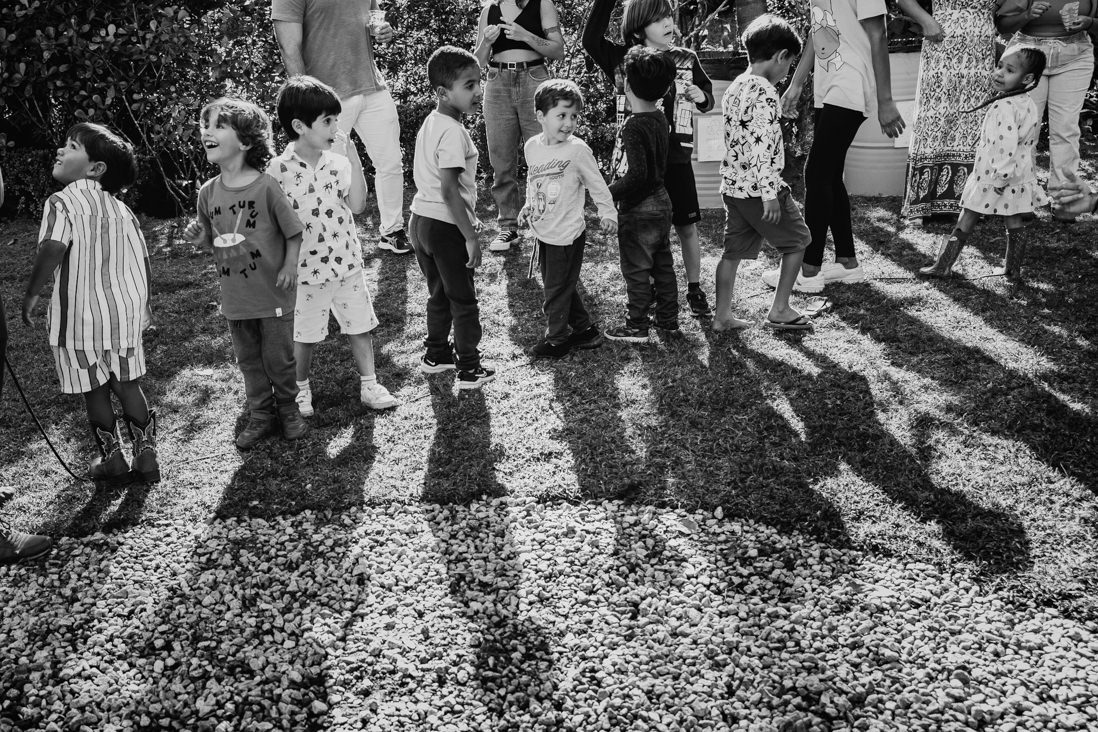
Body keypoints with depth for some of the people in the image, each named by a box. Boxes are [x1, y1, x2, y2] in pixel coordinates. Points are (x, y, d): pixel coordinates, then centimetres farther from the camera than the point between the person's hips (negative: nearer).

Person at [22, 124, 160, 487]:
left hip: (81, 317, -4)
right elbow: (144, 264, 7)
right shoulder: (122, 210, 5)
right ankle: (146, 457, 19)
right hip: (125, 312, 4)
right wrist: (141, 305, 20)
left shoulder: (62, 202, -10)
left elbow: (52, 249, -26)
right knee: (128, 386, 15)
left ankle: (112, 461, 20)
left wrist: (31, 294, -15)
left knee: (95, 392, 10)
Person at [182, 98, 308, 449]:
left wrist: (289, 266, -13)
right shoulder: (208, 192, 0)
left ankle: (288, 409, 30)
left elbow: (294, 231, -5)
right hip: (234, 297, 4)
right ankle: (260, 415, 30)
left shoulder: (266, 186, -14)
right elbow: (212, 240, 12)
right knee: (248, 360, 14)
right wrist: (199, 237, -8)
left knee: (278, 357, 8)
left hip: (272, 293, -4)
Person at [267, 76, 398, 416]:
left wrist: (352, 157, -18)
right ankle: (301, 389, 31)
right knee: (304, 334, 11)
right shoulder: (280, 169, -12)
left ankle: (369, 385, 25)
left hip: (347, 263, 3)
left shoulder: (337, 162, -3)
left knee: (360, 325, 10)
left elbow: (357, 204, -14)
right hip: (307, 269, -3)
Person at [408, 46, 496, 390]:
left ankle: (436, 354, 34)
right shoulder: (453, 132, -22)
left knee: (439, 293, 22)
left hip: (422, 218, 9)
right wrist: (470, 237, -23)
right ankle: (469, 369, 12)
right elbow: (450, 191, -26)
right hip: (446, 226, -9)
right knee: (463, 300, 4)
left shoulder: (430, 123, 8)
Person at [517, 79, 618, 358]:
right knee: (562, 286, 17)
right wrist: (528, 206, 8)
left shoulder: (577, 149, -15)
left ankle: (556, 339, 19)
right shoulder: (532, 146, 2)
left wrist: (608, 213, -9)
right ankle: (585, 330, 31)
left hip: (567, 234, -7)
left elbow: (596, 184, -7)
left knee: (557, 288, 2)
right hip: (543, 233, 7)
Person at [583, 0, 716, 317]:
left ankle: (695, 289, 22)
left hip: (675, 158, 1)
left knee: (686, 227, 8)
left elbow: (708, 96, 16)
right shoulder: (623, 58, 0)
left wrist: (701, 96, -7)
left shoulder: (686, 59, 5)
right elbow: (590, 40, -13)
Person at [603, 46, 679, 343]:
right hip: (661, 200, 8)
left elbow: (637, 174, -27)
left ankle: (636, 327, 11)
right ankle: (668, 319, 27)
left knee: (637, 270, 3)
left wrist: (610, 192, -16)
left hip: (638, 209, -8)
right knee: (663, 264, 17)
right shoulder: (660, 118, 3)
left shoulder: (633, 126, -22)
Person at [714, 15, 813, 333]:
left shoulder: (733, 89, 12)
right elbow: (763, 147, -22)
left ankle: (722, 315, 14)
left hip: (732, 185, 8)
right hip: (759, 187, -8)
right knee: (797, 241, 9)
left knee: (734, 251, 12)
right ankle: (779, 310, 13)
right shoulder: (765, 92, -16)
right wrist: (770, 193, -20)